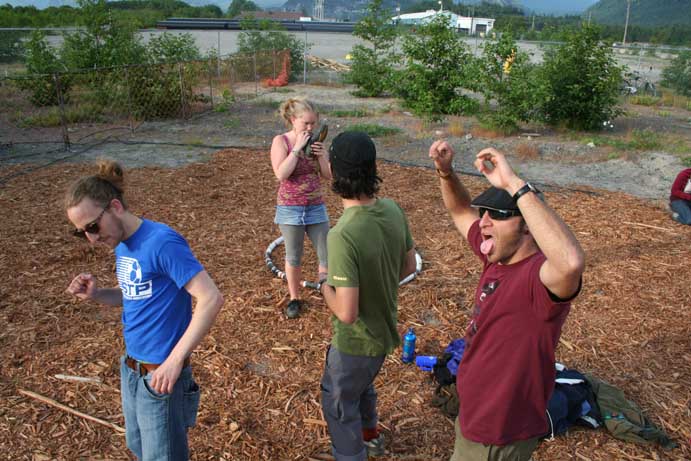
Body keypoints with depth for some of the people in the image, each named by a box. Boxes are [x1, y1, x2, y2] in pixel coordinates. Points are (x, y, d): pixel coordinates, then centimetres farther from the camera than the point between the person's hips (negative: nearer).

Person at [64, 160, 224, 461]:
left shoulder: (162, 242, -23)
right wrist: (96, 294, -3)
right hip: (129, 368, 8)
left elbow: (211, 299, -28)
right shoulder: (121, 244, 3)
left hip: (159, 375, -8)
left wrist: (175, 360, -29)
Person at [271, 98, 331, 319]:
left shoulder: (315, 141, 2)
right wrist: (297, 148, -22)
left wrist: (321, 155, -14)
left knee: (327, 254, 7)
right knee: (293, 257, 11)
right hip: (290, 209, -3)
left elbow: (328, 175, 3)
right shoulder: (281, 141, -9)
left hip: (316, 208, 3)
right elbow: (281, 174, -23)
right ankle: (294, 298, 29)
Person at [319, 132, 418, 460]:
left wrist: (327, 289, -12)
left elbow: (347, 313, -32)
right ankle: (370, 434, 60)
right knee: (362, 383, 34)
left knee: (339, 403, 19)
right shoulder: (393, 211, -13)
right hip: (385, 330, 8)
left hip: (357, 341, -8)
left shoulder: (342, 236, -35)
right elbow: (409, 266, 2)